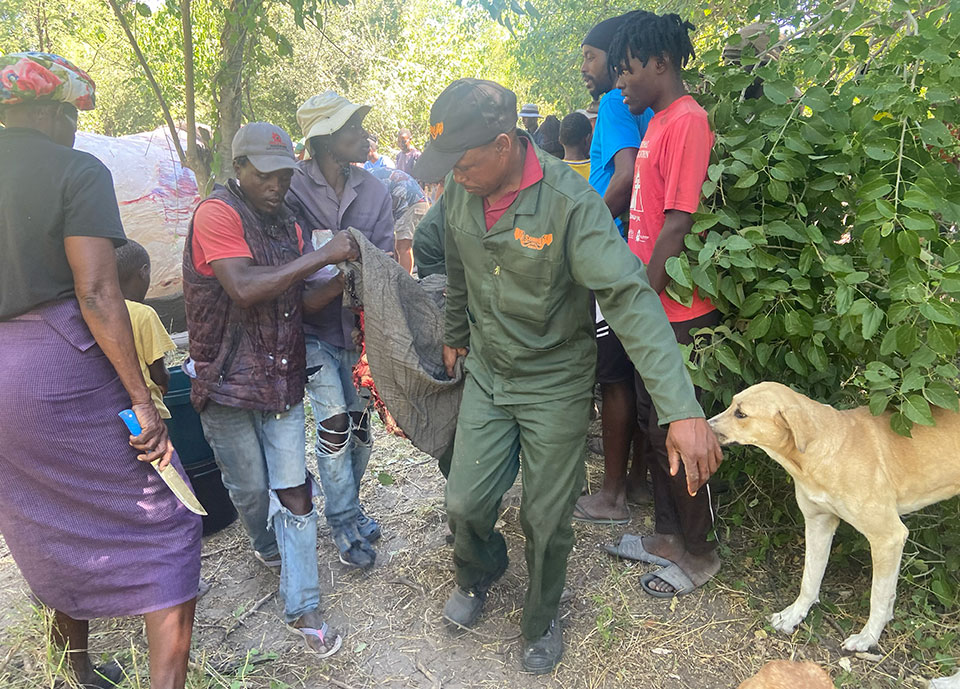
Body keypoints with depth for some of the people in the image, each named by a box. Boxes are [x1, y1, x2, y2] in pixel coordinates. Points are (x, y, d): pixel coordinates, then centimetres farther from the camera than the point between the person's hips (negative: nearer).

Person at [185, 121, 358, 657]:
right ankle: (269, 549, 46)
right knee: (251, 489, 14)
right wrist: (319, 257, -25)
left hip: (283, 380, 5)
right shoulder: (217, 214, -13)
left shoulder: (286, 223, 11)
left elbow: (301, 301, 8)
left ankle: (304, 610, 12)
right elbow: (244, 289, -27)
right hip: (228, 381, -5)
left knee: (294, 492, 2)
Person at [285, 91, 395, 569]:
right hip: (312, 326, -4)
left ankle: (348, 505, 34)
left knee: (360, 421, 11)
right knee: (335, 421, -7)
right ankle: (343, 522, 13)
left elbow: (383, 260, -2)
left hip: (357, 323, 4)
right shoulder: (293, 188, -12)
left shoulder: (373, 191, 0)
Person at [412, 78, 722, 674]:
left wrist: (683, 410, -42)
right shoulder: (459, 191, -9)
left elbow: (630, 297, -34)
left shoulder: (570, 200, -26)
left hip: (557, 384, -4)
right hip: (487, 373, 4)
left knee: (546, 520, 8)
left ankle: (542, 622, 39)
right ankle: (479, 575, 45)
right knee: (465, 504, 8)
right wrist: (455, 336, 24)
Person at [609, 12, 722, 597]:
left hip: (676, 312, -10)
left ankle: (700, 552, 22)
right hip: (650, 308, 10)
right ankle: (669, 532, 34)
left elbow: (677, 226, -21)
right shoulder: (657, 122, 14)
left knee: (673, 431, 2)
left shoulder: (687, 120, -15)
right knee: (652, 418, 17)